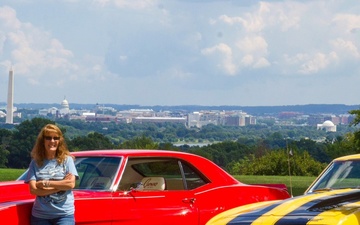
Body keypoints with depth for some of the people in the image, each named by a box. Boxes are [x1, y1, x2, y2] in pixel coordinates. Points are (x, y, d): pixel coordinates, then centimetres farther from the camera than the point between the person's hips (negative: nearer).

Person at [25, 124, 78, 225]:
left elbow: (71, 184, -9)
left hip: (64, 214, -2)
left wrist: (45, 183, -9)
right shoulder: (35, 163, 5)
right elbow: (33, 190, -5)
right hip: (40, 215, 2)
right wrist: (61, 185, -10)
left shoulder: (67, 160, 2)